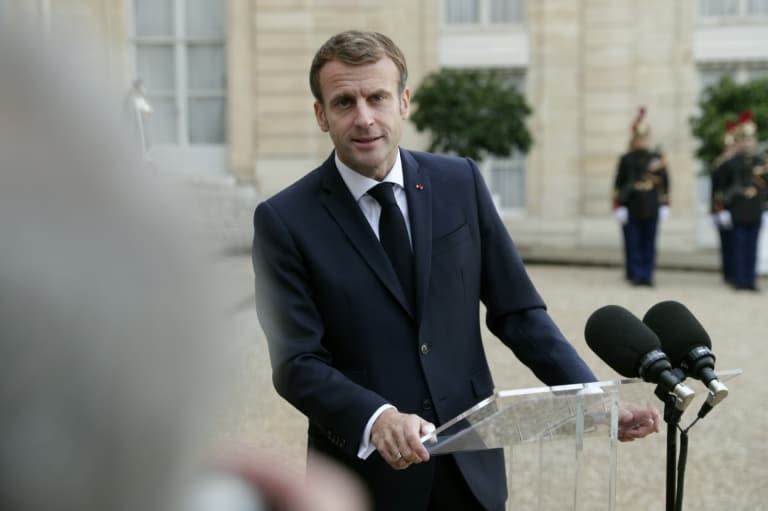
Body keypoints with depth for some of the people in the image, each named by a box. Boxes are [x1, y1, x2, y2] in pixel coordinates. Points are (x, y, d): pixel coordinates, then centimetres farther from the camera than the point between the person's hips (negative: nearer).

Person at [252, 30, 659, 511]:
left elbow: (516, 311, 1)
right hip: (367, 472, -2)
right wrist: (377, 420, -28)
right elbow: (297, 362, -12)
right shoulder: (285, 219, -8)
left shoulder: (460, 182, -1)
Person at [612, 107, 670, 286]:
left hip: (651, 209, 1)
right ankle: (636, 274, 4)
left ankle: (646, 275, 7)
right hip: (631, 209, -1)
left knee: (649, 244, 3)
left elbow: (664, 183, 9)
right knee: (633, 243, 0)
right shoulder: (627, 159, 2)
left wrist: (664, 206, 4)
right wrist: (619, 206, -7)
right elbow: (619, 184, 0)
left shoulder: (658, 159, 6)